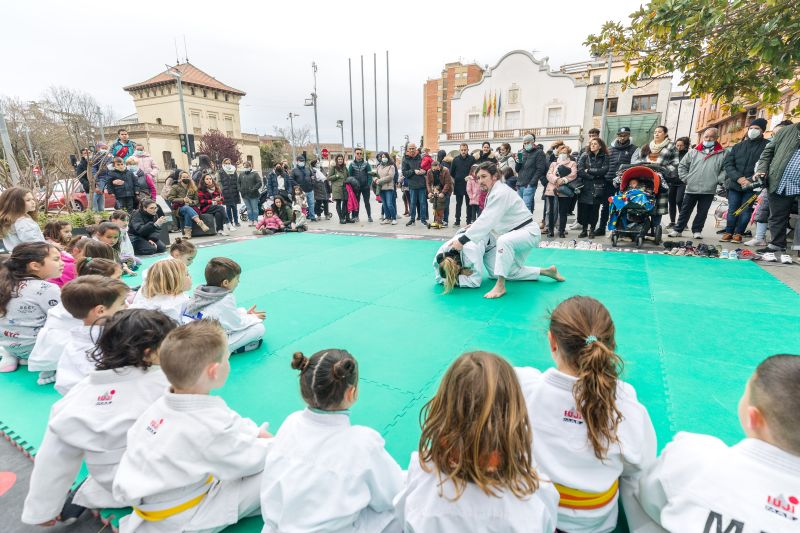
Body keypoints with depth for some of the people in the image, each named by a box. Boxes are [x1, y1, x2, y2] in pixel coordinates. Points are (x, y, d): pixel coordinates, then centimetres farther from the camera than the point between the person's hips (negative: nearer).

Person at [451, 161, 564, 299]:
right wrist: (475, 226, -7)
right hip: (515, 235, 10)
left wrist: (462, 240, -35)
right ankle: (546, 271, 24)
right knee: (509, 271, 10)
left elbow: (487, 220, -33)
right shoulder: (493, 192, 6)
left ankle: (500, 285, -30)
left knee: (504, 241, -41)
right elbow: (489, 219, 12)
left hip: (528, 232, -10)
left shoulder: (501, 193, -24)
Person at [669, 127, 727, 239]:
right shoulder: (694, 152, 5)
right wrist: (686, 179, 2)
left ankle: (697, 230, 17)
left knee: (702, 212, 7)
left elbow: (726, 169, 5)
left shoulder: (722, 154, 3)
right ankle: (677, 230, 13)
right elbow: (682, 166, 10)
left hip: (709, 190, 0)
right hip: (691, 188, 0)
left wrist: (717, 180, -5)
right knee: (685, 211, 6)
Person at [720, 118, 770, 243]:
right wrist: (739, 178, -10)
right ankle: (728, 232, 12)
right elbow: (727, 163, 3)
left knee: (746, 210, 0)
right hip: (735, 184, 3)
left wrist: (753, 180, -19)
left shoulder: (767, 146, 3)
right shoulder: (738, 146, 13)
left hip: (752, 185, -3)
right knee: (732, 209, 5)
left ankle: (738, 234, 6)